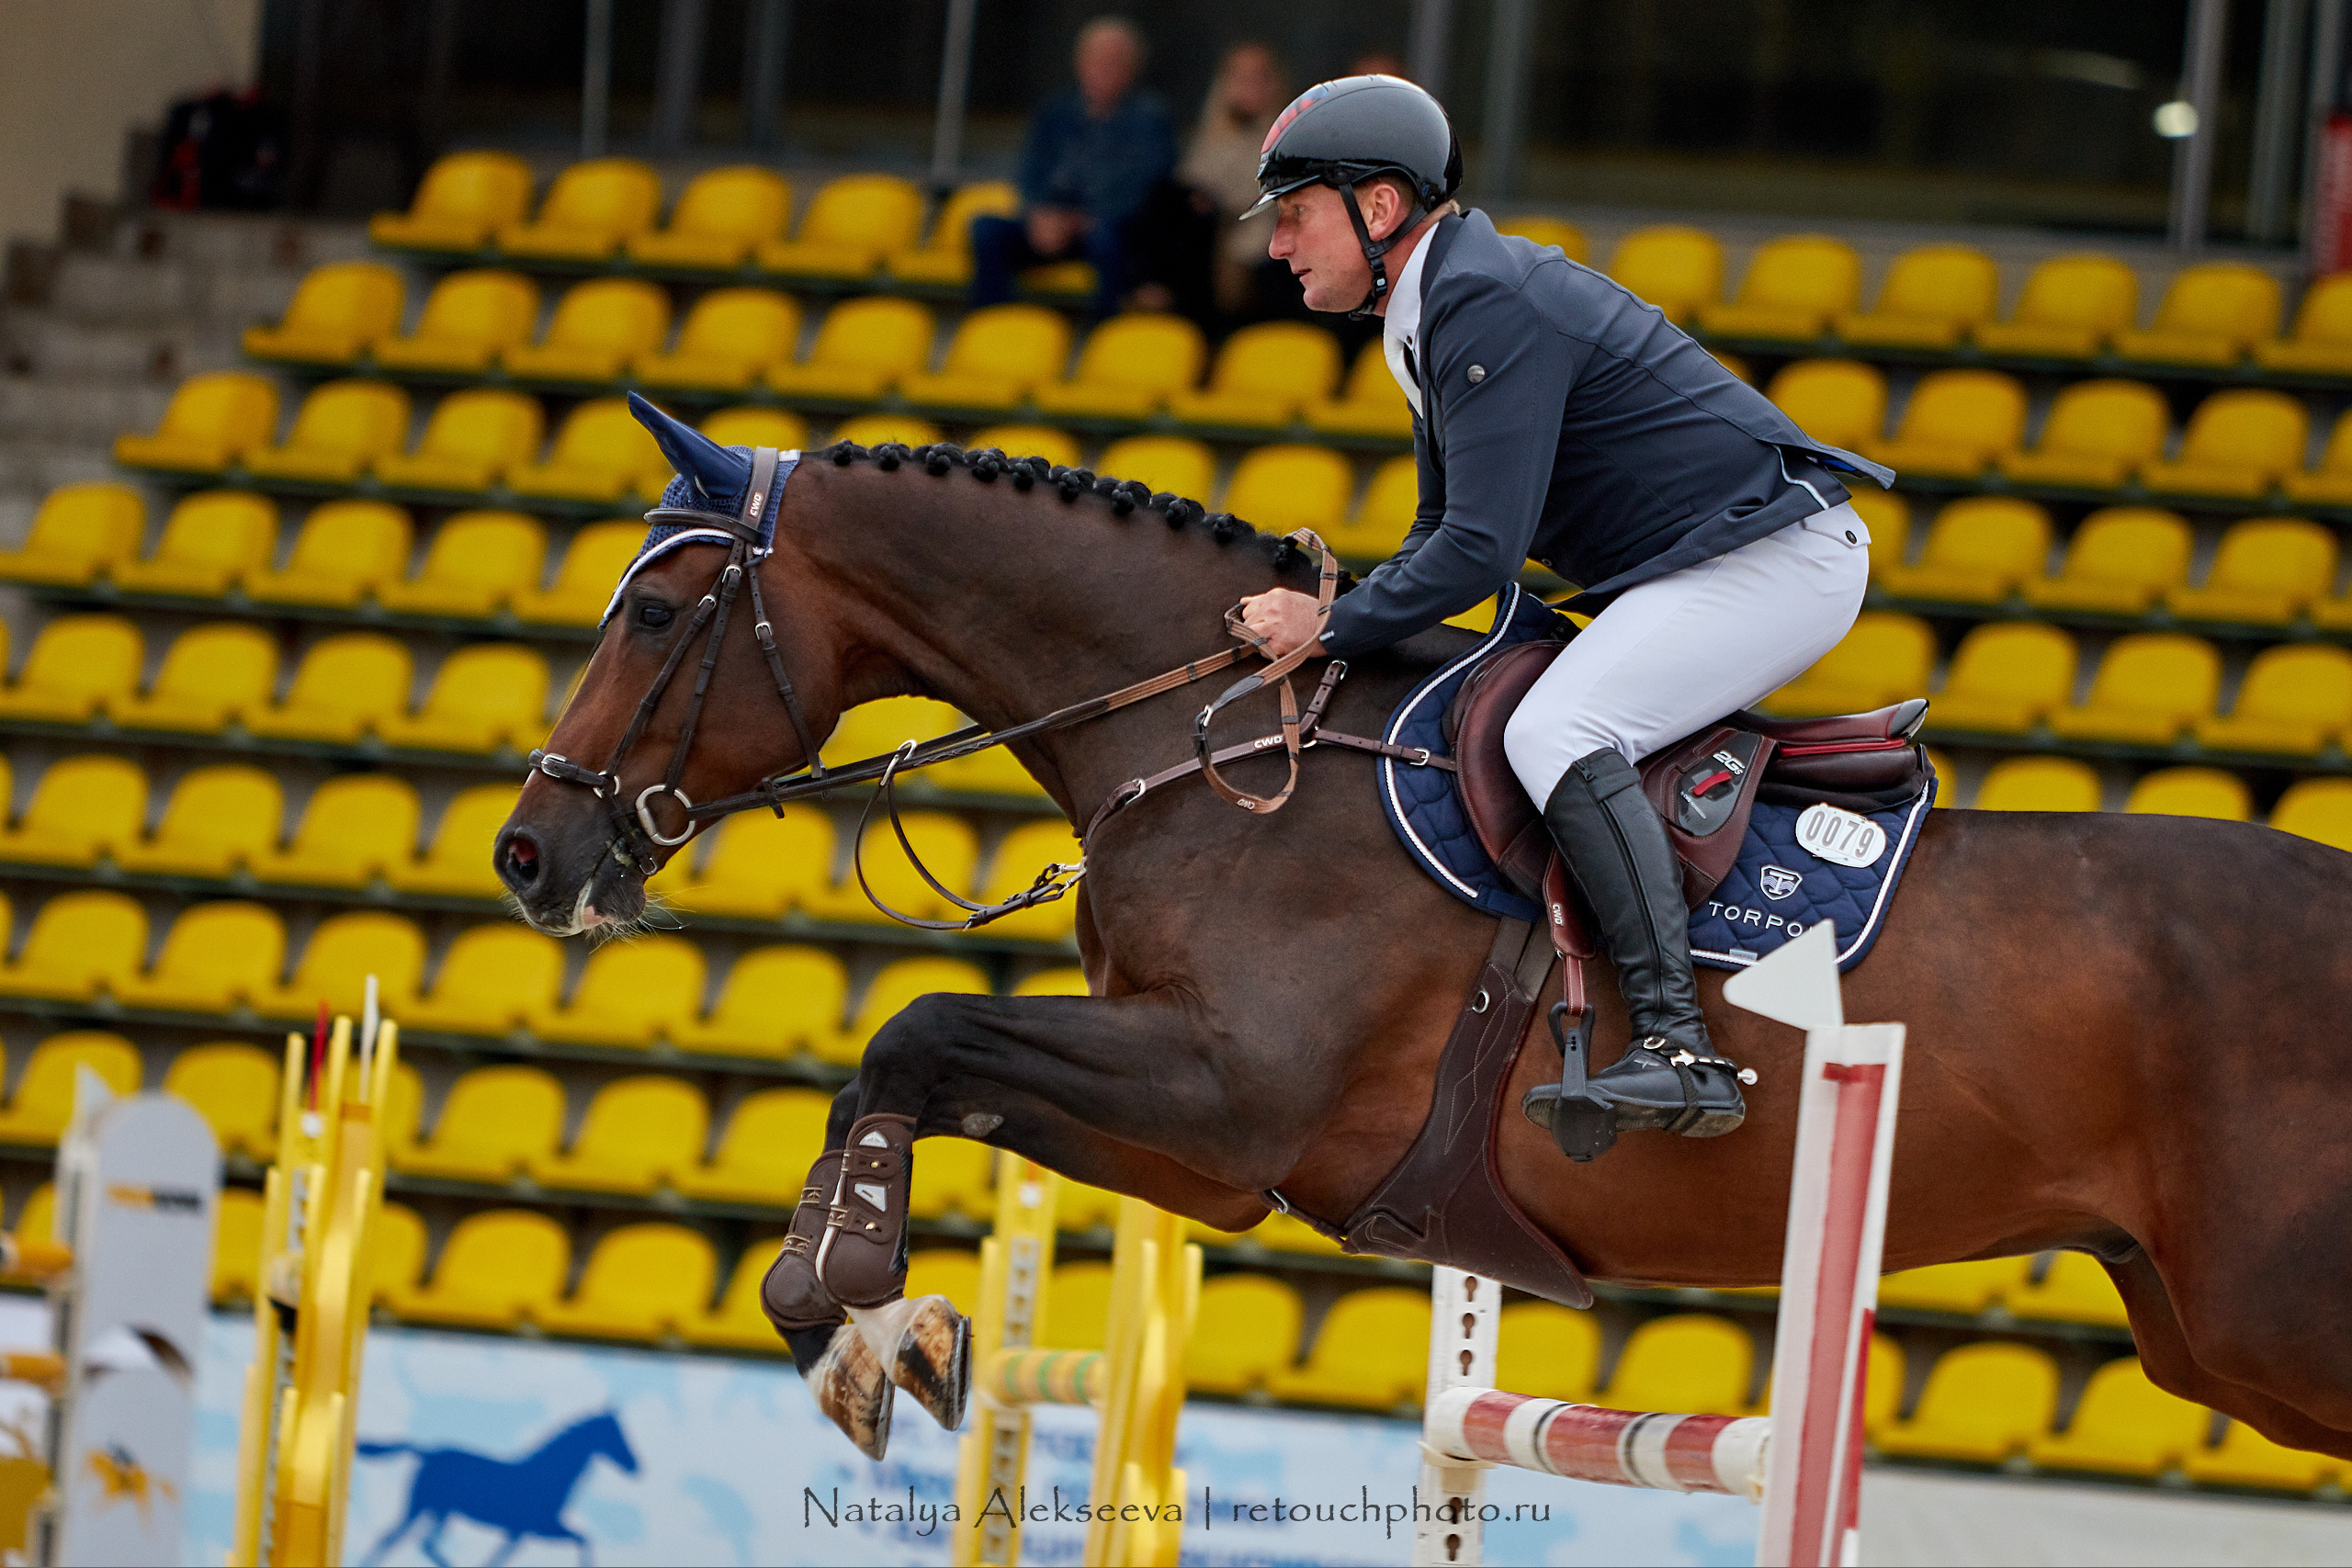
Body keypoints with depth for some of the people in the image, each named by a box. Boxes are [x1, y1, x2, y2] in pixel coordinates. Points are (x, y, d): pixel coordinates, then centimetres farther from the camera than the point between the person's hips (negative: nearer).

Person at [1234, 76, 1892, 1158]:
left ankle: (1679, 1047, -33)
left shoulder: (1488, 306, -18)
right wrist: (1332, 599, 7)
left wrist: (1333, 628, -13)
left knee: (1556, 733, -26)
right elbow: (1445, 534, 23)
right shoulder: (1436, 314, 16)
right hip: (1692, 573, 11)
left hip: (1773, 558, -11)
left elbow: (1481, 551, -23)